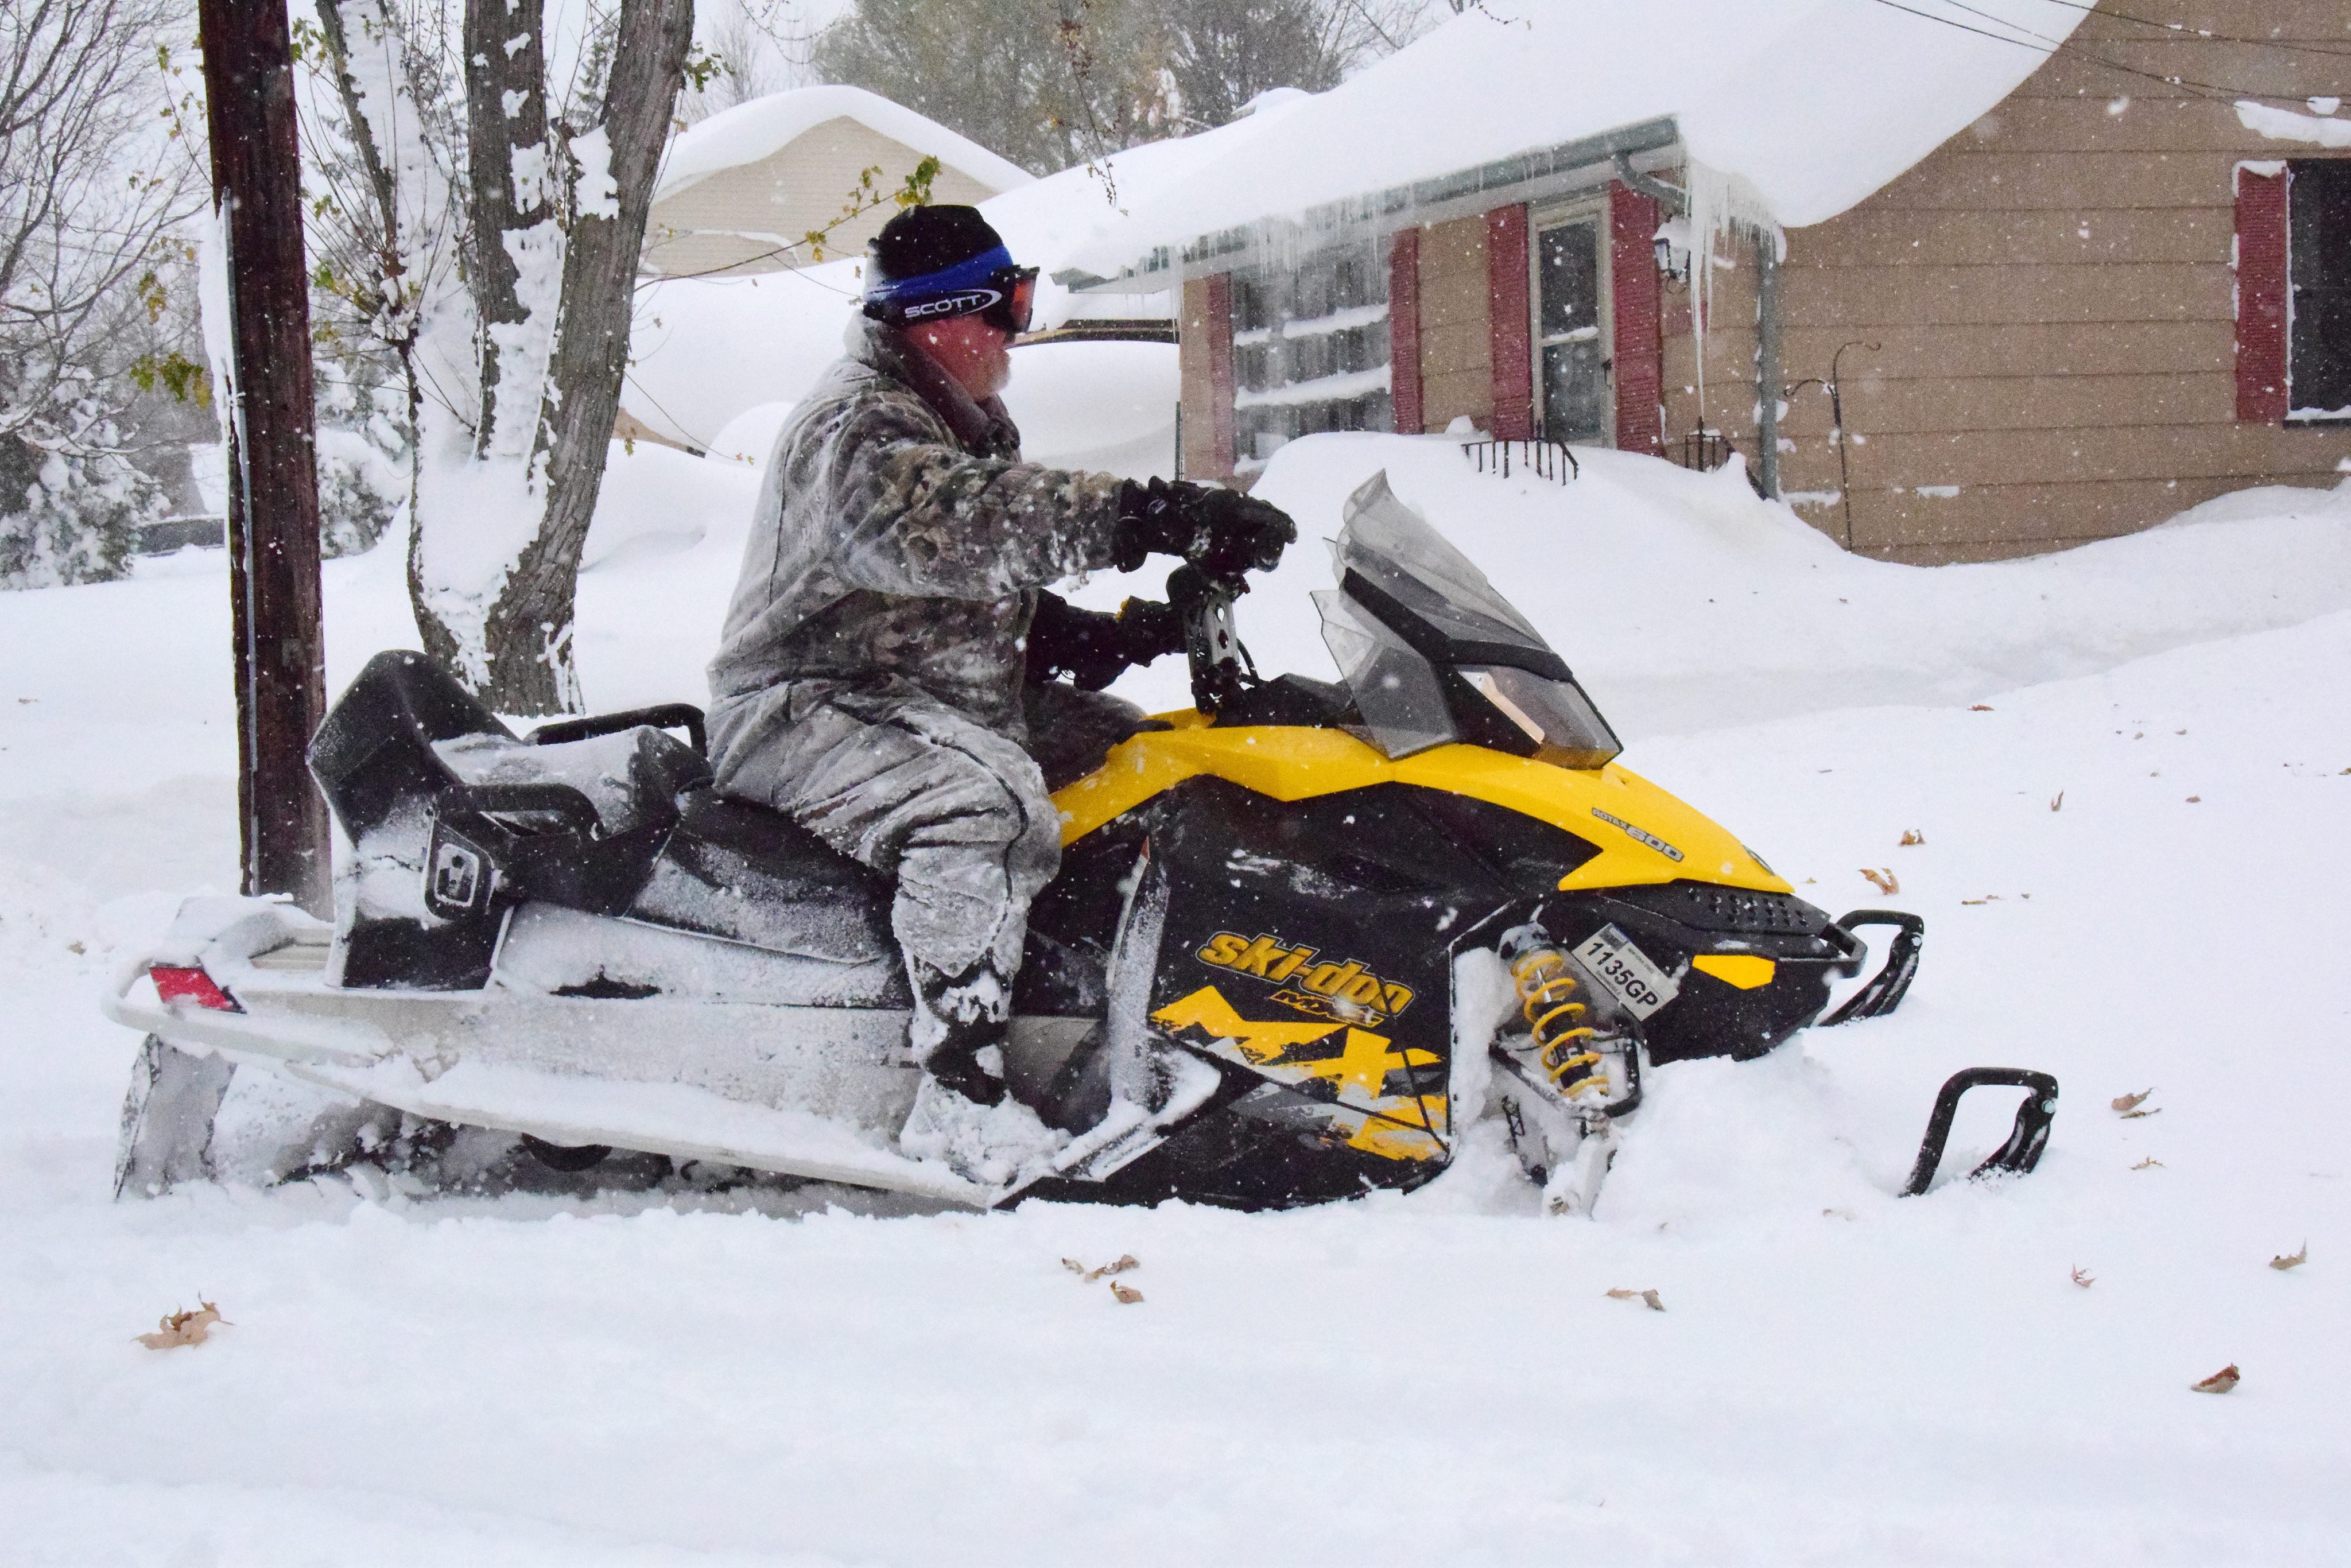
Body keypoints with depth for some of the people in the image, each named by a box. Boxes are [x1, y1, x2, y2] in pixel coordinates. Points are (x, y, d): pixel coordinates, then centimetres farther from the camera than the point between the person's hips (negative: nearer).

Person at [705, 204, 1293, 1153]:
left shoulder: (970, 429, 18)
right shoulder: (859, 431, -16)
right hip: (807, 712, -11)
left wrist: (1129, 636, 3)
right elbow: (951, 525, -38)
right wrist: (1154, 517, -44)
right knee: (987, 806, -36)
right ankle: (961, 1097, -39)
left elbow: (1002, 607, 23)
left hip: (953, 704, 11)